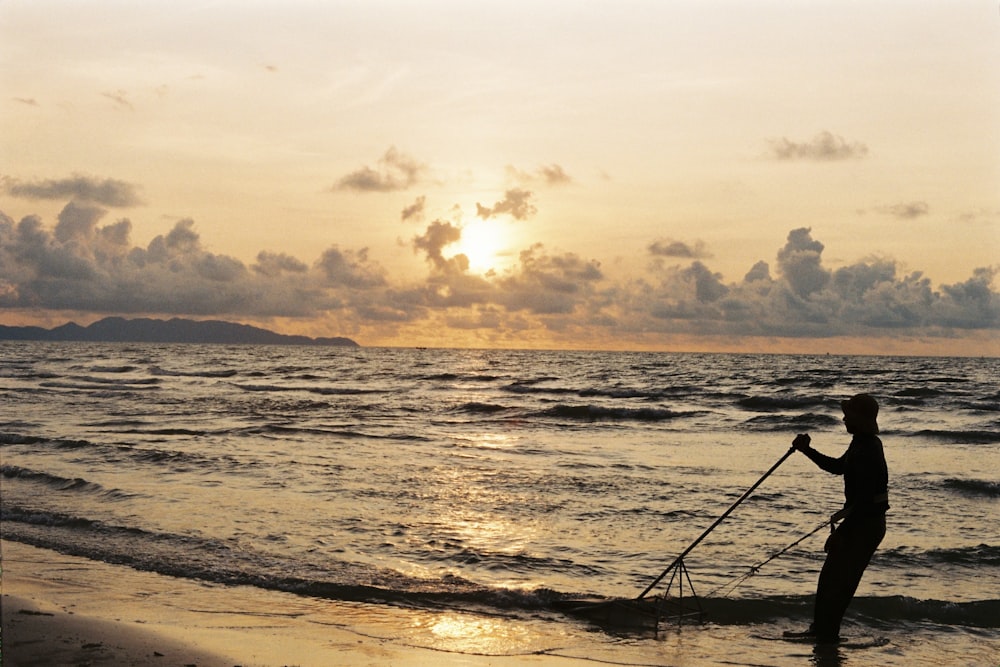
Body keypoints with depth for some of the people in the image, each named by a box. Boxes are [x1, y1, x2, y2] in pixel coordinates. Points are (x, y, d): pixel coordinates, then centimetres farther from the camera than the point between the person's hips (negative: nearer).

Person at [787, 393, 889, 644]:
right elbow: (838, 467, 24)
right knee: (829, 577, 18)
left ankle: (827, 635, 8)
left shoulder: (868, 453, -26)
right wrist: (807, 450, 14)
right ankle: (819, 630, 29)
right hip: (861, 521, 11)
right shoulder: (862, 444, 7)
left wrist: (839, 533, -22)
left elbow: (865, 502, -27)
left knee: (839, 582, -2)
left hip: (865, 525, -11)